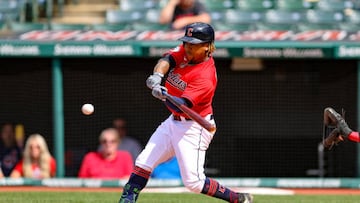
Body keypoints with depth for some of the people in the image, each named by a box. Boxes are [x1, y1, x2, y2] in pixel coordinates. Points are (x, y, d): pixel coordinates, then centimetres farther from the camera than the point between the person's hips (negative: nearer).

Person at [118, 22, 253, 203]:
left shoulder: (205, 77, -25)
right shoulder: (184, 52, -2)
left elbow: (181, 106, -34)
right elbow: (167, 59, -19)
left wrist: (164, 96, -54)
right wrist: (157, 75, -40)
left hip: (194, 128, -8)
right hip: (173, 122, 8)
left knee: (193, 182, -11)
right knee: (144, 162, 1)